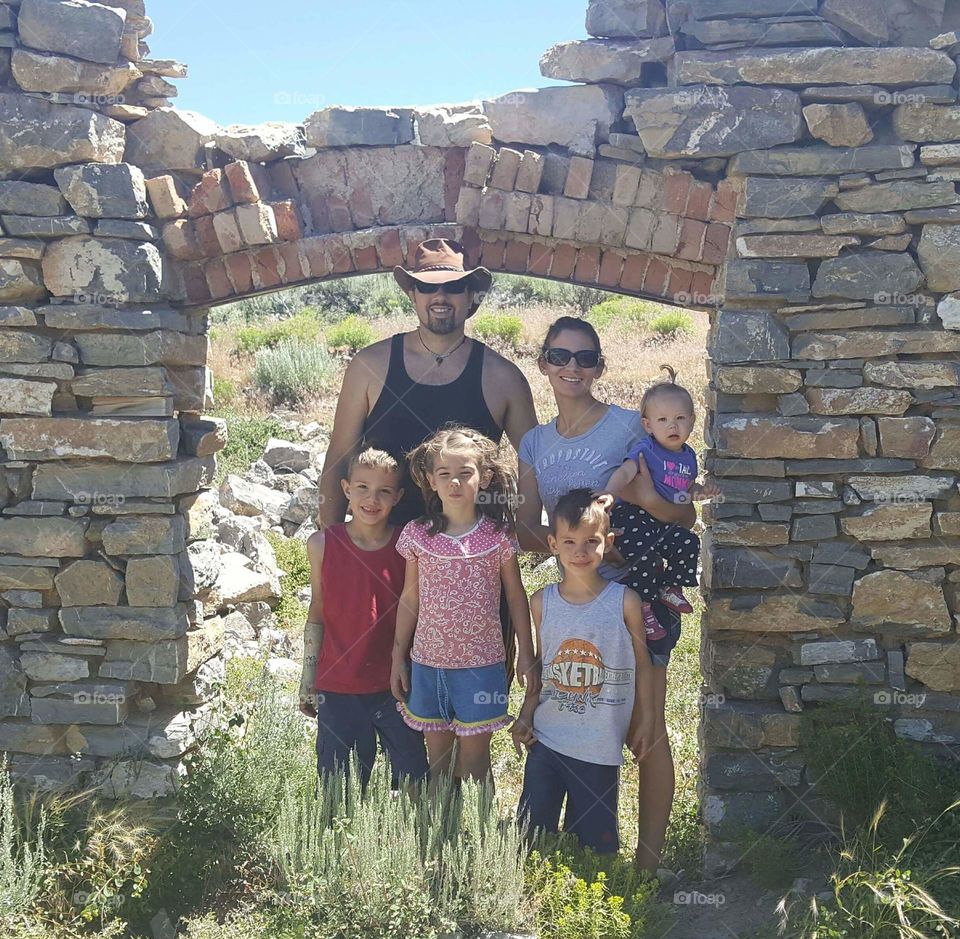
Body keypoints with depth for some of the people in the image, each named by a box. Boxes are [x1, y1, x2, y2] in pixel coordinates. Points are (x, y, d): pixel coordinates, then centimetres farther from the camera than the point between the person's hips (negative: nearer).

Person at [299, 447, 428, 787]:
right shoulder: (323, 544, -4)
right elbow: (317, 614, 5)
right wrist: (308, 678, 7)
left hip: (396, 687, 0)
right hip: (338, 689, 0)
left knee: (413, 782, 10)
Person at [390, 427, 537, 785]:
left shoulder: (498, 535, -6)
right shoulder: (416, 535, -3)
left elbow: (515, 595, 3)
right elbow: (409, 599, 5)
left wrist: (526, 653, 3)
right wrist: (398, 657, 7)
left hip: (481, 663, -1)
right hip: (427, 661, 2)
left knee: (474, 756, 9)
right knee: (437, 757, 13)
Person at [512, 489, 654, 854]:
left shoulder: (625, 602, -9)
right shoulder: (542, 602, -1)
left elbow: (642, 664, 1)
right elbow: (542, 664, 9)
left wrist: (645, 722, 4)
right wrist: (525, 715, 4)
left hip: (600, 747, -2)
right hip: (545, 740, 3)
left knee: (593, 837, 11)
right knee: (531, 830, 12)